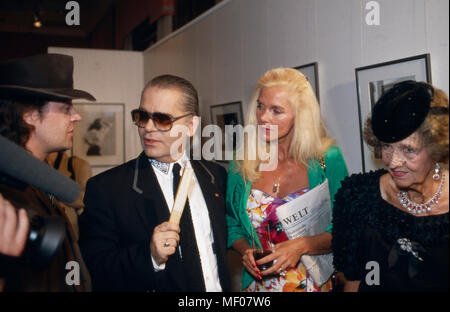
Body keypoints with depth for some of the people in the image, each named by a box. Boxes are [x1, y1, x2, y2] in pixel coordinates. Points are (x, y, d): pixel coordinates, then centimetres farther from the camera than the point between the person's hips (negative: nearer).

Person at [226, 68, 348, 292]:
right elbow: (232, 225, 7)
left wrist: (302, 246, -22)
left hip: (317, 282, -2)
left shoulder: (328, 160, -11)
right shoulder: (242, 165, -4)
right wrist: (245, 250, -11)